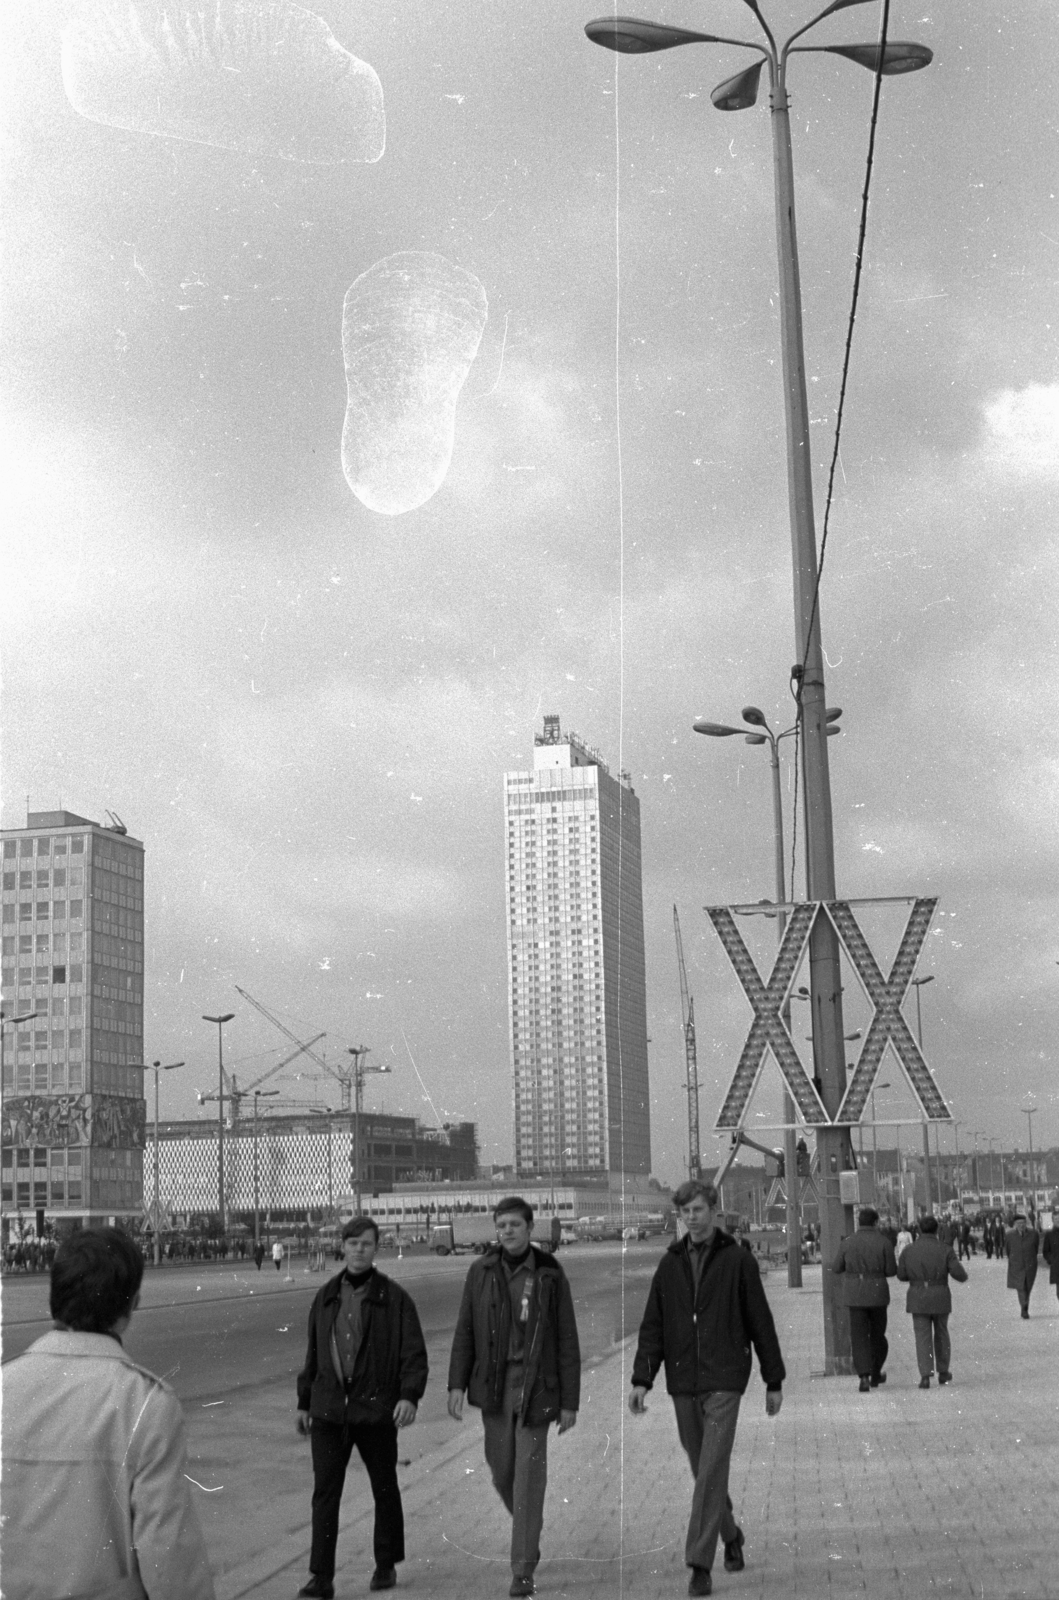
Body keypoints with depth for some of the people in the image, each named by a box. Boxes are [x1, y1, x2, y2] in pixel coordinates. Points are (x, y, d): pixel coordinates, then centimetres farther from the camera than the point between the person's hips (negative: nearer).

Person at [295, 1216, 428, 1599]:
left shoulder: (393, 1298, -4)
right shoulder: (326, 1297, 9)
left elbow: (414, 1353, -7)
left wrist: (410, 1395, -20)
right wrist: (304, 1402, 18)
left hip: (375, 1410, -3)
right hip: (329, 1409, 3)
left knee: (384, 1489, 11)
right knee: (324, 1492, -3)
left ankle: (386, 1565, 27)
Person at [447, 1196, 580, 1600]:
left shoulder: (550, 1274, -5)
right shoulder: (481, 1271, 1)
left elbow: (567, 1342, -3)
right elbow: (465, 1332, 4)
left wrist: (569, 1402, -5)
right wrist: (457, 1385, -6)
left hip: (535, 1386, -3)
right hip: (493, 1384, 3)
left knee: (529, 1475, -6)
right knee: (501, 1472, 11)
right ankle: (529, 1528, 40)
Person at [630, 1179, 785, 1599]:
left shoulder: (738, 1260, -2)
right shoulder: (670, 1264, 7)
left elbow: (760, 1322, 2)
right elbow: (652, 1326, 7)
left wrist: (773, 1380, 3)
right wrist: (642, 1379, -3)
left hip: (724, 1382, -4)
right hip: (682, 1383, 4)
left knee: (711, 1471, -11)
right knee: (703, 1470, 14)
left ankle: (700, 1564, -8)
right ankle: (730, 1536, 36)